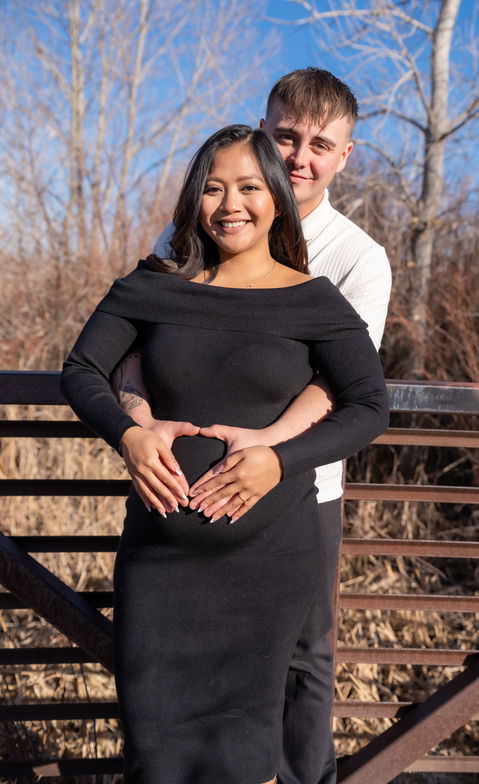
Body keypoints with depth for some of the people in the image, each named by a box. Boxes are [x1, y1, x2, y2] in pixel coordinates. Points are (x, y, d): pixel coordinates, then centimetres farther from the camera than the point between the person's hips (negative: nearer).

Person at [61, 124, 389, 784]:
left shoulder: (313, 302, -2)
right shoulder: (153, 286, 3)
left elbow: (370, 407, -4)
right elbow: (81, 370, 6)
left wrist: (277, 458, -18)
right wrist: (127, 435, -14)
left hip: (270, 549, -1)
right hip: (162, 547, 2)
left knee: (244, 728, 11)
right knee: (152, 727, 8)